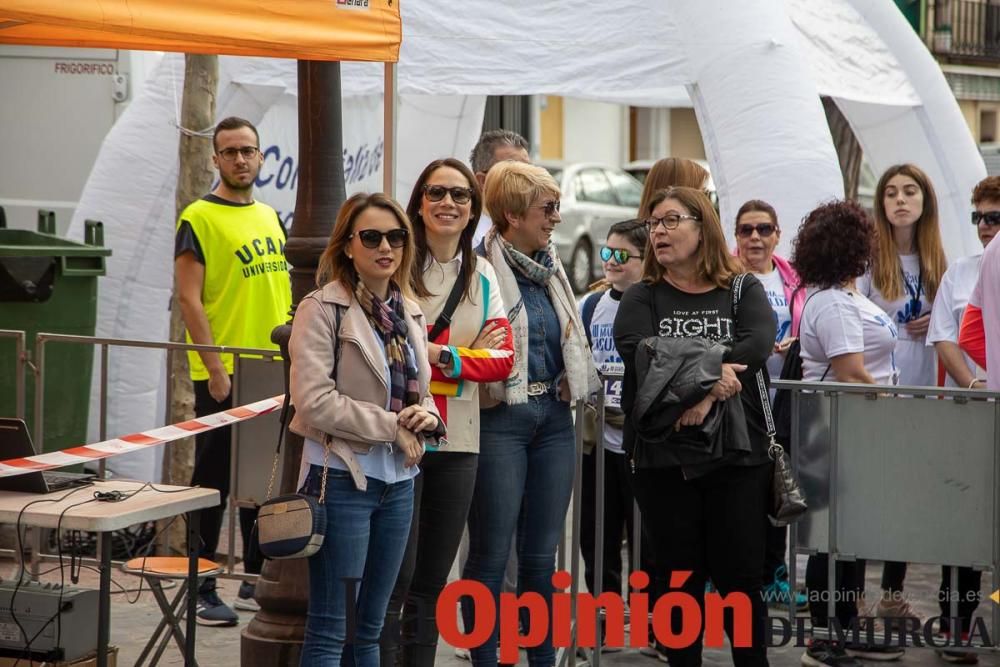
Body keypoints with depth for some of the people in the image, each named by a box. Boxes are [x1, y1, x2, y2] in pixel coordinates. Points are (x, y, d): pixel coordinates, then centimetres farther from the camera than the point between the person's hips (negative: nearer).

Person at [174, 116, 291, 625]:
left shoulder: (269, 216, 14)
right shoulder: (198, 219, -8)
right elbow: (188, 299, -13)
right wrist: (216, 369, -18)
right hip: (224, 377, -7)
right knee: (214, 483, -1)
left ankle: (257, 582, 23)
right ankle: (201, 590, 5)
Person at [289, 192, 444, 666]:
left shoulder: (409, 314, 12)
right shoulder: (323, 308, -10)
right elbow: (315, 401, -18)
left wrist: (426, 416, -3)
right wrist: (392, 427, -14)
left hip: (398, 480, 7)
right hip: (343, 477, -7)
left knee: (369, 628, 13)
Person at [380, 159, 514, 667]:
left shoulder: (482, 274, 11)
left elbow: (503, 358, 2)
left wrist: (441, 356, -13)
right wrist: (465, 355, -14)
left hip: (457, 440, 5)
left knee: (433, 576, 12)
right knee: (396, 573, -5)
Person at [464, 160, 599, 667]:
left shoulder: (551, 267, 14)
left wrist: (572, 384, 13)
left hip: (553, 418, 7)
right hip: (500, 418, -7)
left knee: (542, 553, 11)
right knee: (491, 552, -2)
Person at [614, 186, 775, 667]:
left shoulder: (744, 292, 8)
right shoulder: (641, 299, 8)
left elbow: (758, 344, -12)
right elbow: (642, 355, -11)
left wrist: (696, 384, -22)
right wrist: (711, 374, -21)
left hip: (737, 453, 0)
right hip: (663, 458, 1)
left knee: (739, 577, 0)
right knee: (680, 580, 4)